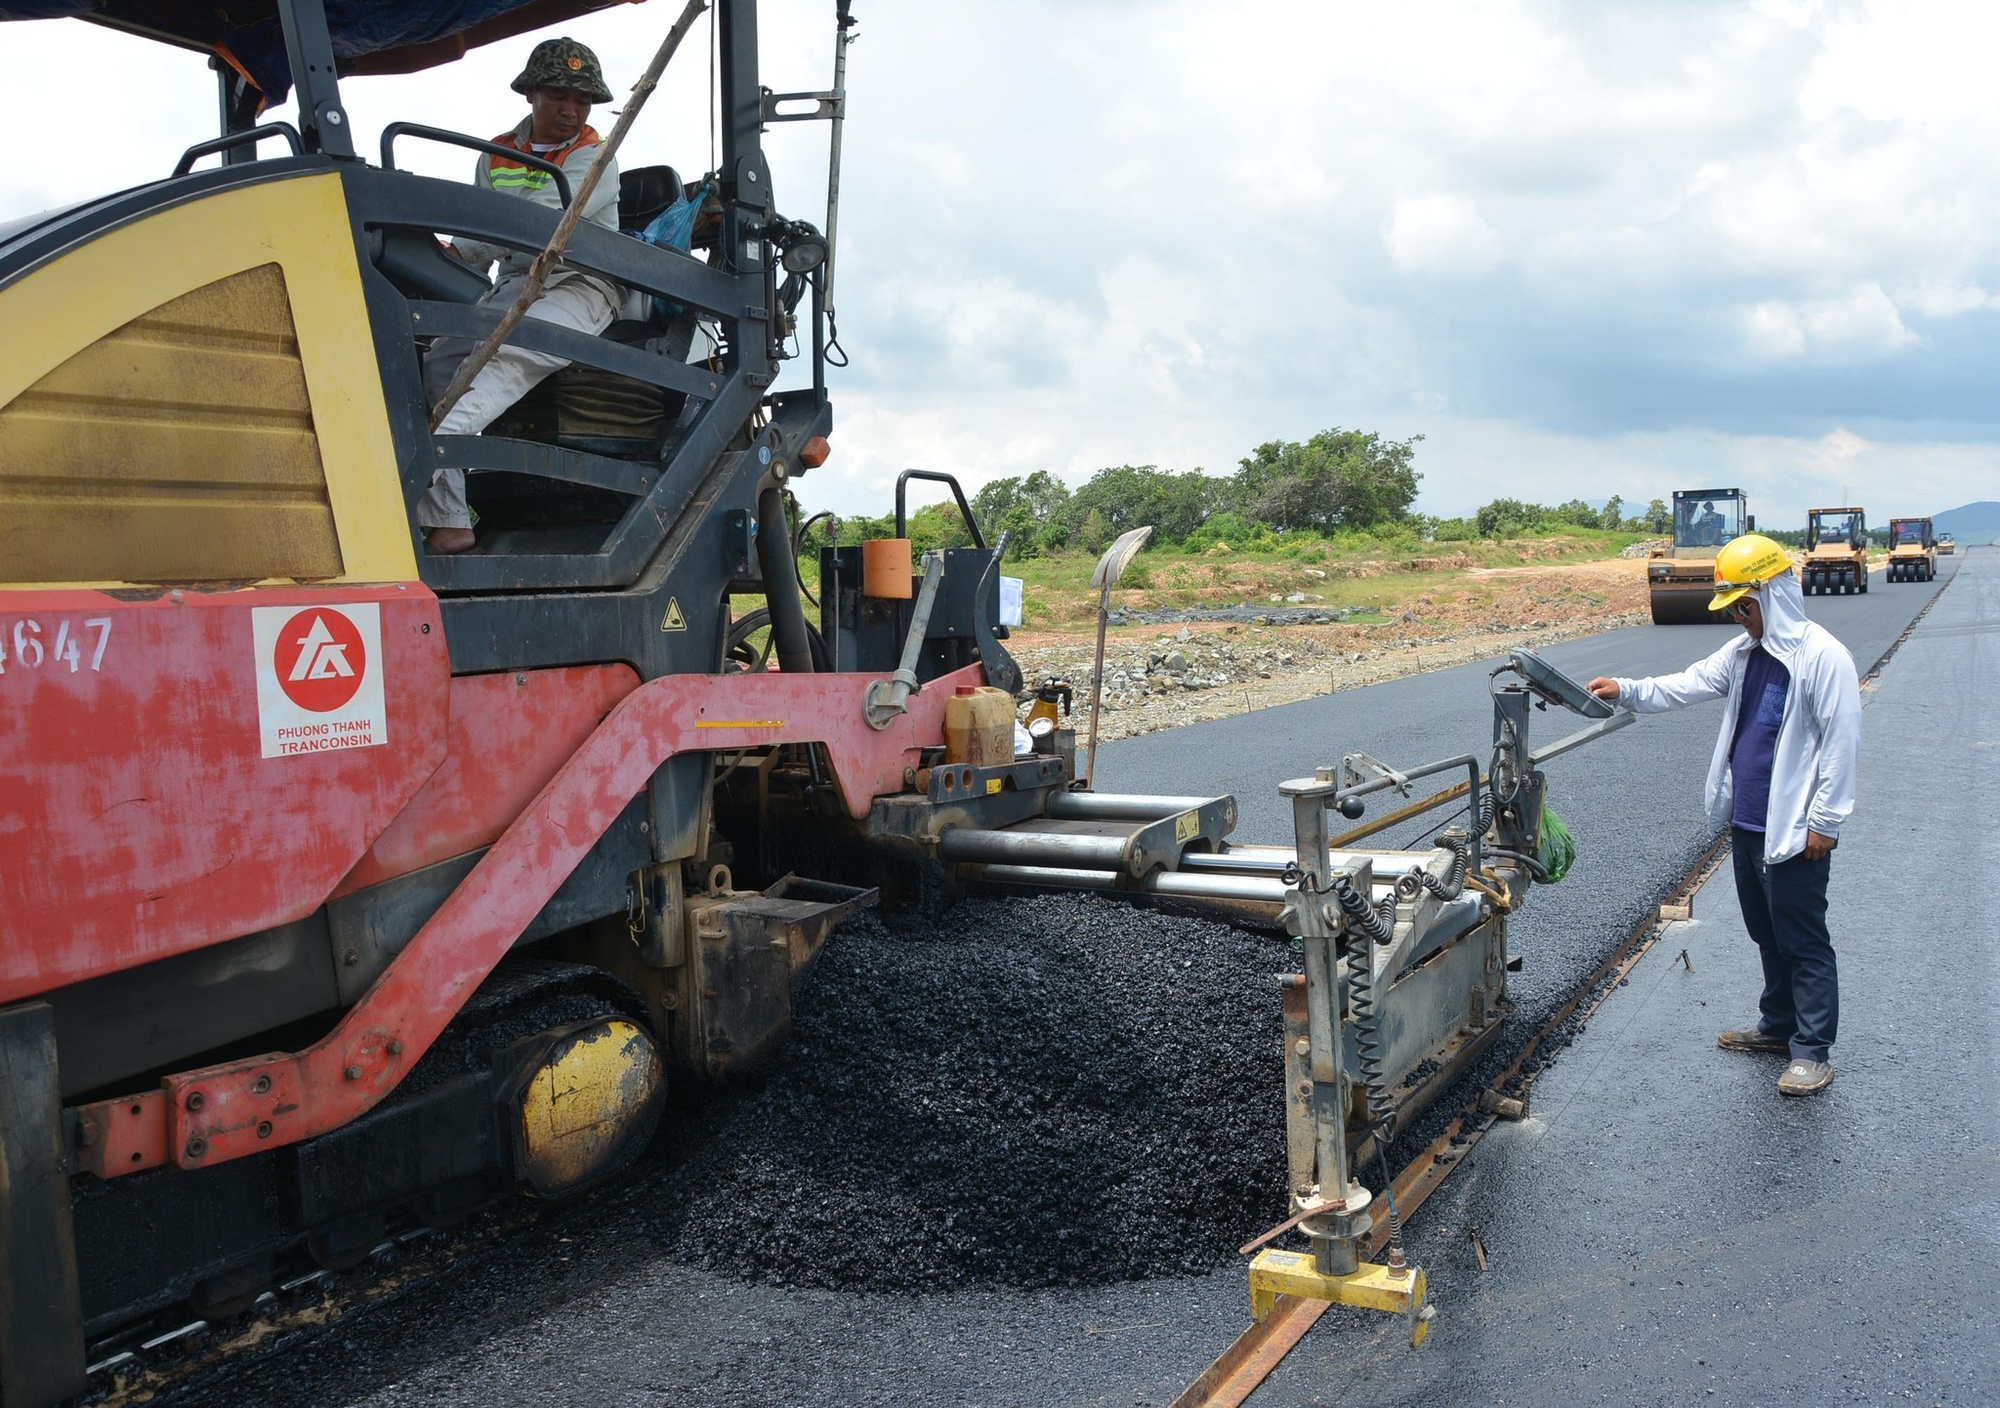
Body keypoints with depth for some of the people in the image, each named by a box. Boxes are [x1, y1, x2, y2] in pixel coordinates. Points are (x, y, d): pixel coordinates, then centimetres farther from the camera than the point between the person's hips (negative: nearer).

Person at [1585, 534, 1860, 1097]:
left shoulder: (1822, 656, -17)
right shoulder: (1744, 652, 9)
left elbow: (1841, 742, -17)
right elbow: (1689, 686, 11)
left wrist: (1825, 820, -16)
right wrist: (1627, 691, -5)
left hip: (1795, 832, -9)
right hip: (1747, 822, 9)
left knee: (1803, 941, 0)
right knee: (1766, 932, 20)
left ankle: (1812, 1051, 10)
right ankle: (1778, 1025, 34)